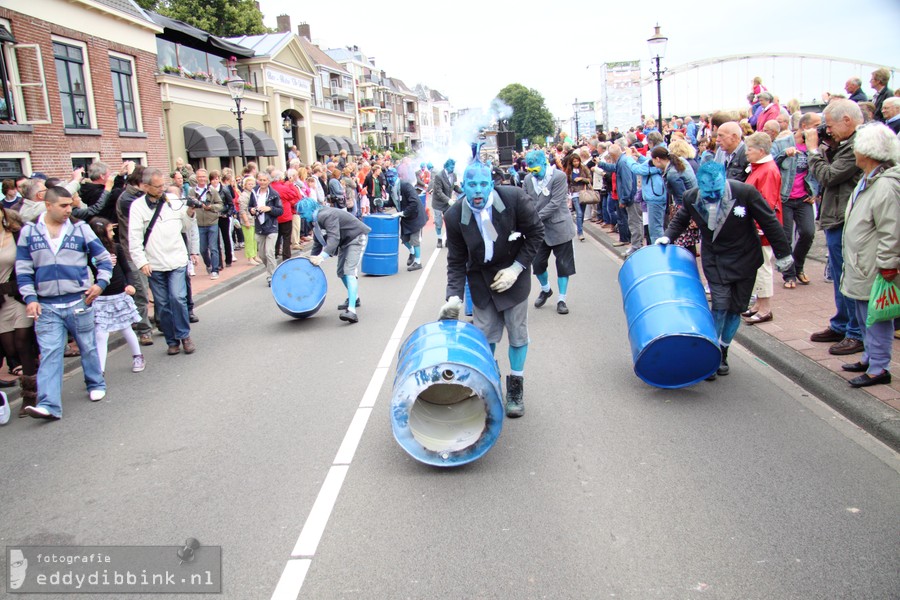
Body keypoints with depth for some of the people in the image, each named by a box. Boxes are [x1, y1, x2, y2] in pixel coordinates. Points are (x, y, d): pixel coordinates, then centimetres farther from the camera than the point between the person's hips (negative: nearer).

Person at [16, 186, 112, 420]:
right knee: (49, 354, -5)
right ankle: (49, 405, -8)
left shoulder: (80, 228, 1)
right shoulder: (29, 231, 3)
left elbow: (104, 258, 7)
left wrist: (101, 283, -8)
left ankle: (96, 385, 33)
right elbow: (23, 269, 5)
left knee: (88, 347, 13)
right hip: (46, 306, 0)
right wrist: (30, 298, -5)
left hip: (78, 302, 0)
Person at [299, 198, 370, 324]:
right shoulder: (316, 220, 5)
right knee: (341, 272, 16)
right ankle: (354, 298, 40)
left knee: (350, 271, -23)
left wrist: (322, 257, -47)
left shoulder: (327, 215, -27)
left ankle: (351, 311, -34)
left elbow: (334, 238, -38)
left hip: (357, 238, -10)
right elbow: (317, 243, 14)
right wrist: (312, 259, 11)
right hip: (345, 241, 10)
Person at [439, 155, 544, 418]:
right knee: (484, 335, 3)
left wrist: (517, 268, -15)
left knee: (518, 332, 5)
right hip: (481, 278, 1)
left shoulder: (514, 198, -21)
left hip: (513, 273, -1)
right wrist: (454, 297, -20)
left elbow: (536, 233, -9)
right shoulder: (454, 216, -16)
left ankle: (515, 387, 24)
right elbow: (456, 262, -8)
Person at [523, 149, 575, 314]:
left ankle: (562, 299, 15)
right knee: (537, 263, 10)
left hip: (559, 228, -5)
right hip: (539, 229, 5)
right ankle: (546, 290, 37)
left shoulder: (559, 177, -15)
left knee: (563, 265, 4)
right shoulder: (528, 179, 0)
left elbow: (555, 203, -21)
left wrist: (537, 217, -24)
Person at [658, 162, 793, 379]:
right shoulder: (691, 198, -13)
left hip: (745, 260, 0)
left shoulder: (745, 192, -21)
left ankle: (722, 353, 22)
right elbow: (680, 219, 11)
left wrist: (782, 253, -4)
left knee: (736, 308, 6)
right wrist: (668, 236, -6)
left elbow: (769, 222, -10)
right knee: (720, 305, -12)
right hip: (715, 261, 0)